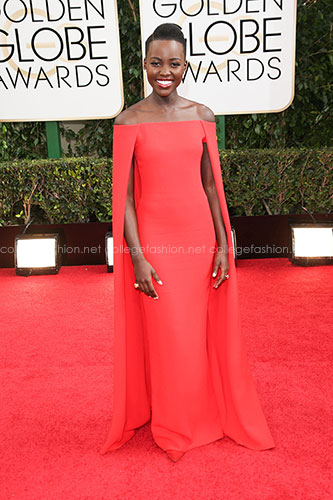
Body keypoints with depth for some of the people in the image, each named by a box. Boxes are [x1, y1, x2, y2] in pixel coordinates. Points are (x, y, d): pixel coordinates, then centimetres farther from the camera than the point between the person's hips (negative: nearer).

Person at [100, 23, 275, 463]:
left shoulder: (202, 115, 6)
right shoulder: (129, 121, -2)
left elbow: (211, 184, 6)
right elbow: (124, 195, -4)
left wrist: (223, 244, 1)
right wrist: (137, 257, -11)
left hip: (200, 236, 2)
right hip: (153, 239, -2)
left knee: (204, 331, 12)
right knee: (164, 337, 7)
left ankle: (210, 414, 38)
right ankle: (173, 428, 31)